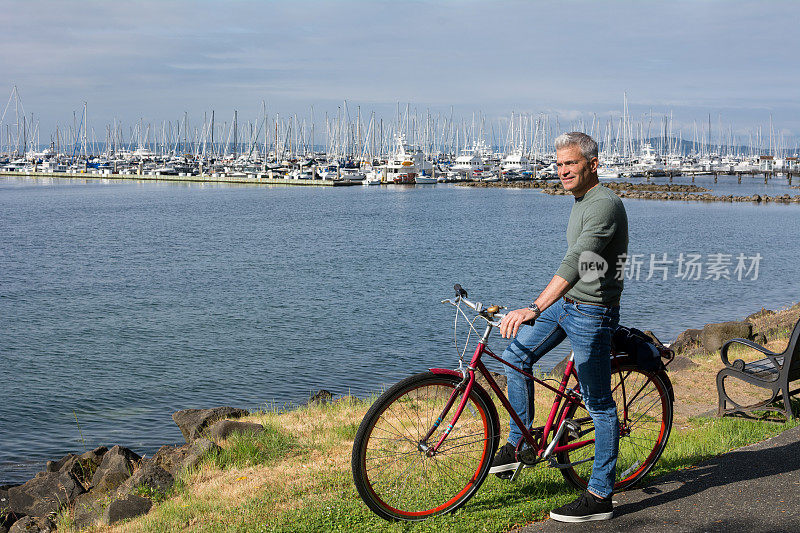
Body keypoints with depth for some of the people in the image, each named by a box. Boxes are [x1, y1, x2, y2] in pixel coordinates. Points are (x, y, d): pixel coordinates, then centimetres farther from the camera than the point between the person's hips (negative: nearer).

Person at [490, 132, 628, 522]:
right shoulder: (581, 201, 12)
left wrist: (534, 309, -44)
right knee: (516, 356, 7)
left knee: (599, 404, -2)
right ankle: (519, 443, 21)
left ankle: (600, 496, 5)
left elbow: (576, 263, -34)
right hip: (565, 302, 10)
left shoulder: (605, 205, -21)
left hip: (591, 313, -10)